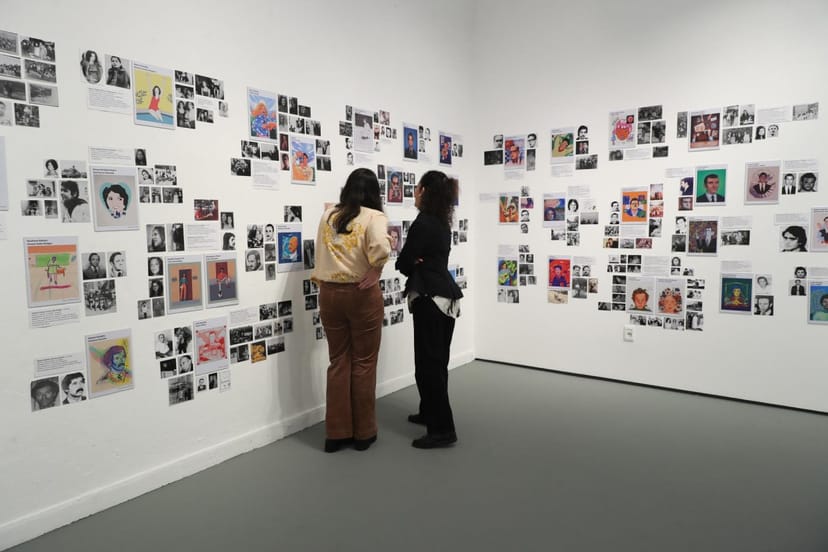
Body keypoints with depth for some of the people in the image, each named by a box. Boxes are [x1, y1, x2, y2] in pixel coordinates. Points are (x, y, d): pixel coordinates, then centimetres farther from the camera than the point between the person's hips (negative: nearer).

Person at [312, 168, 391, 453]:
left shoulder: (327, 216, 9)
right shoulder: (374, 217, -8)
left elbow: (321, 255, 15)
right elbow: (381, 247, -25)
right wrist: (374, 272, -13)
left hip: (329, 293, 4)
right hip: (362, 294, -4)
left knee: (338, 362, 13)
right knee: (363, 363, 8)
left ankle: (336, 433, 19)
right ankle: (363, 433, 19)